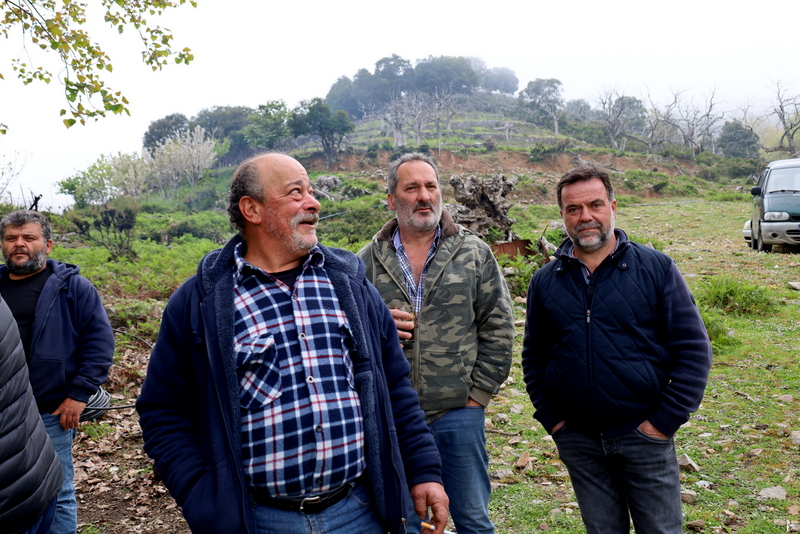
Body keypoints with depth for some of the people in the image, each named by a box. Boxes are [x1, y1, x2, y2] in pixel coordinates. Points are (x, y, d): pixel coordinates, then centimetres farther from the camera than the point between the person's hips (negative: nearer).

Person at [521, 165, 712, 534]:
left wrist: (664, 421, -10)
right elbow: (533, 358, 9)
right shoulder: (544, 282, 2)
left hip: (644, 435, -2)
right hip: (577, 442, 2)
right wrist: (551, 419, 1)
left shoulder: (656, 268, -5)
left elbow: (693, 349, -5)